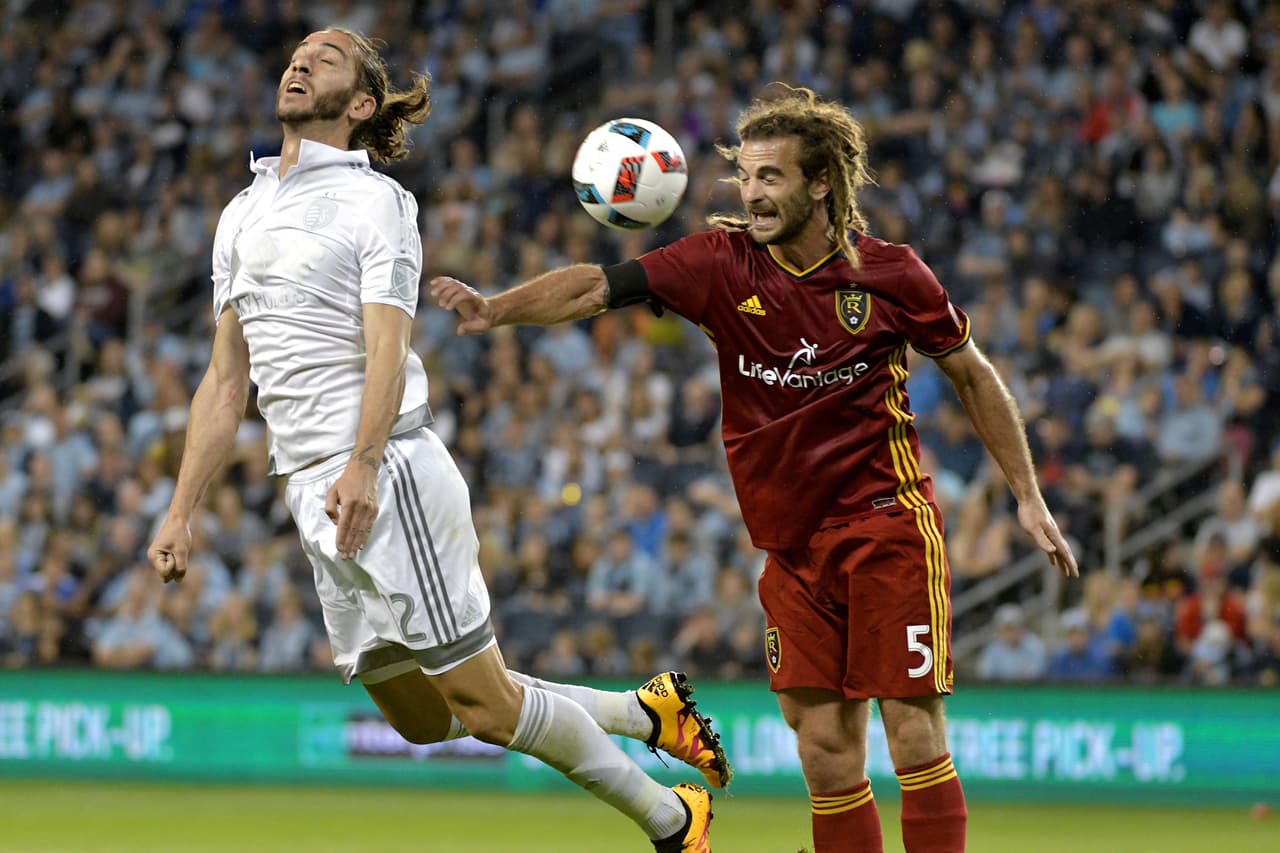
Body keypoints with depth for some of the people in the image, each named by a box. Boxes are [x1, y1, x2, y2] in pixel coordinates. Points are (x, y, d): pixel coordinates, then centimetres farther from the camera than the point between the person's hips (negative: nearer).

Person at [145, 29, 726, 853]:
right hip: (314, 494, 7)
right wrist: (182, 511, 12)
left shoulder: (375, 200, -2)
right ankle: (650, 711, 23)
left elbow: (386, 345, -15)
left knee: (484, 702, -8)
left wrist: (362, 467, -29)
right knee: (423, 717, 9)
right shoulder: (242, 214, 18)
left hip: (390, 476, -7)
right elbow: (227, 380, 19)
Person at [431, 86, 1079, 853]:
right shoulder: (724, 263, -2)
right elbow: (601, 287, -12)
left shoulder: (888, 273, -5)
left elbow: (974, 375, 7)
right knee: (825, 753, 3)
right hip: (793, 544, 3)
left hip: (888, 526, -3)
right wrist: (497, 308, -29)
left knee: (914, 738, -7)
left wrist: (1028, 496, 8)